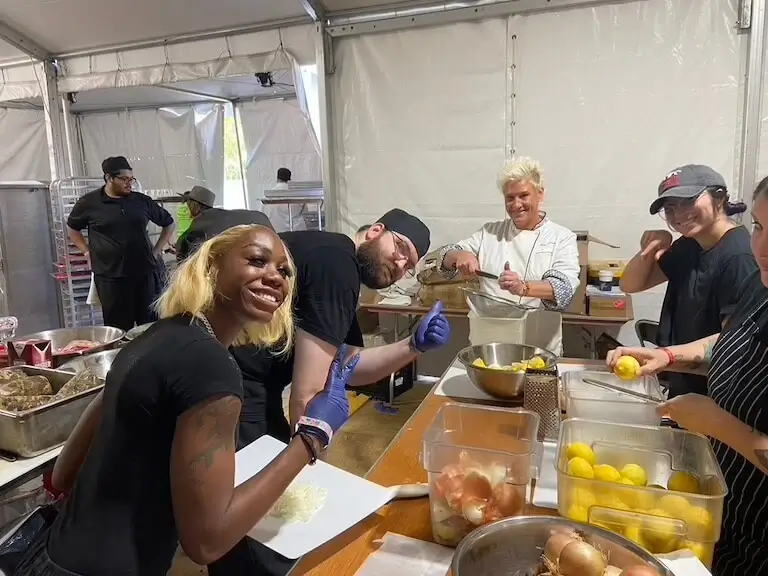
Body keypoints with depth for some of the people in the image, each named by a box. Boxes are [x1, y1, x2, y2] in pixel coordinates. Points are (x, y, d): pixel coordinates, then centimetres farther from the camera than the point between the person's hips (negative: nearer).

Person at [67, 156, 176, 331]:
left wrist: (156, 251, 10)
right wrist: (88, 253, 7)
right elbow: (72, 228, 18)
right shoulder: (89, 202, 2)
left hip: (144, 273, 2)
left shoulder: (142, 201, 6)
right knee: (119, 329, 2)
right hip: (110, 276, -2)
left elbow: (168, 224, 17)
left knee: (151, 325, 4)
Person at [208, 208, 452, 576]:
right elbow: (308, 392, -19)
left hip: (250, 386, 11)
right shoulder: (336, 263, -17)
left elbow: (350, 368, 13)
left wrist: (414, 346, 3)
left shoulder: (336, 266, 14)